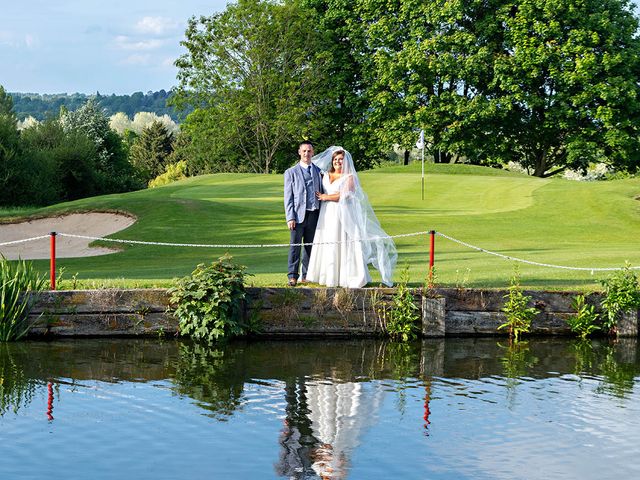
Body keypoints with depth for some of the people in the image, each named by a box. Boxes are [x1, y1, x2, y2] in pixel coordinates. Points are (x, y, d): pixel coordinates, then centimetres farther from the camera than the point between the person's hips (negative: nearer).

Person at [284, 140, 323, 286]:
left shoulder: (318, 171, 14)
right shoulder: (291, 172, 6)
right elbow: (288, 197, 2)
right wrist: (290, 217, -8)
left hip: (314, 214, 3)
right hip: (298, 214, -3)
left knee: (310, 246, 7)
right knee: (295, 246, -4)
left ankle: (307, 275, 14)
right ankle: (293, 276, -2)